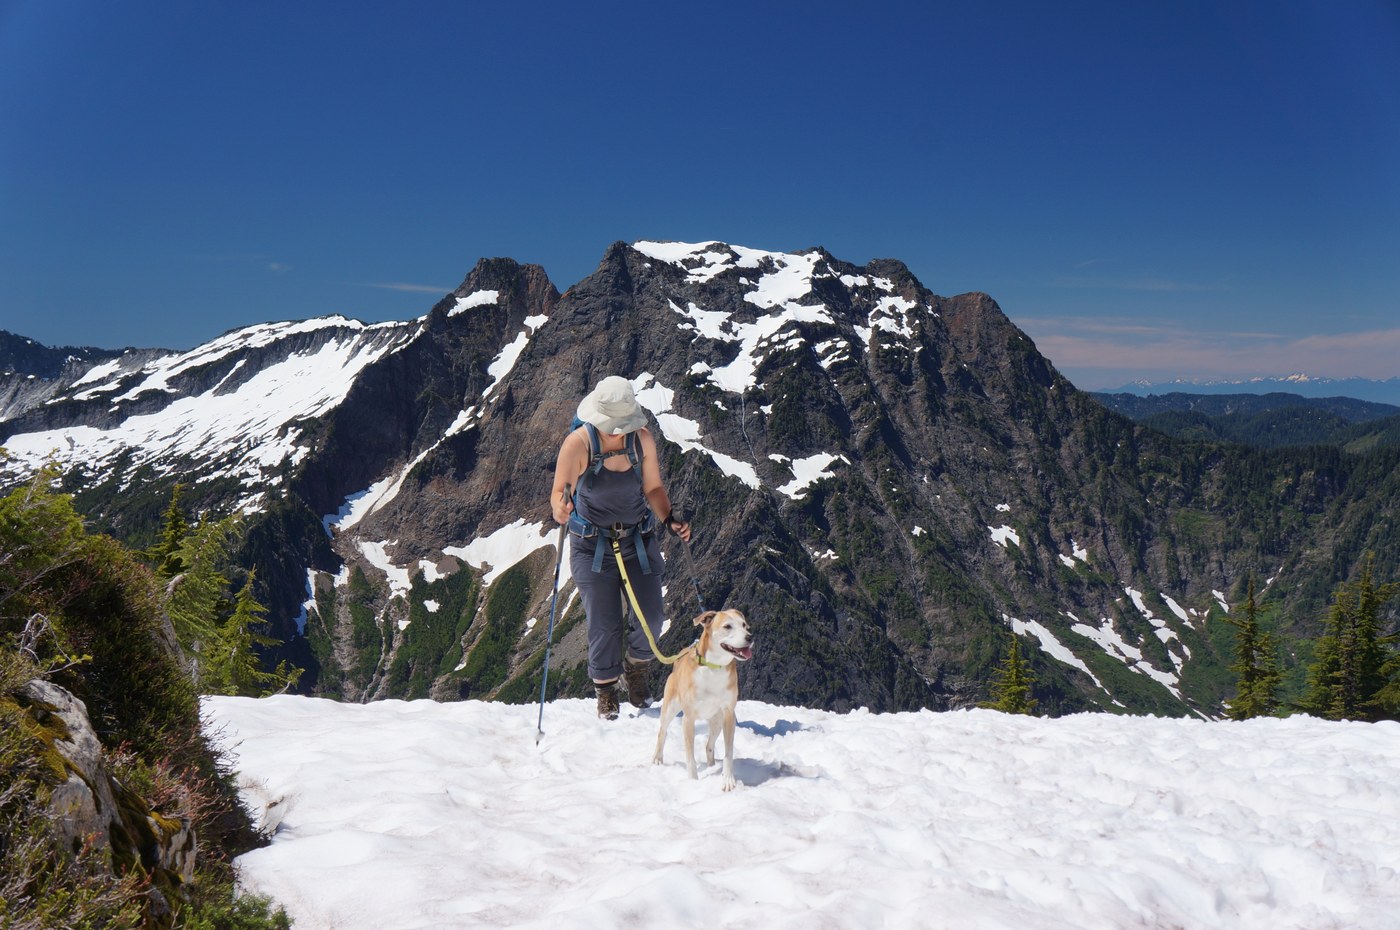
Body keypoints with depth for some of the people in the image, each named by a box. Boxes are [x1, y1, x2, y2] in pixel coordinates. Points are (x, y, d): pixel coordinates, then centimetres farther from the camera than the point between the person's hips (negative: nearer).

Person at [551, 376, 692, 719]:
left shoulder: (642, 439, -8)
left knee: (651, 616, -1)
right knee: (604, 623, -2)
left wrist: (669, 518, -17)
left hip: (639, 540, 3)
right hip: (593, 546, -2)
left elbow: (653, 488, -1)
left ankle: (636, 669, 31)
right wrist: (561, 508, -39)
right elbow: (559, 491, -16)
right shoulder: (578, 443, -17)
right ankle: (605, 690, 23)